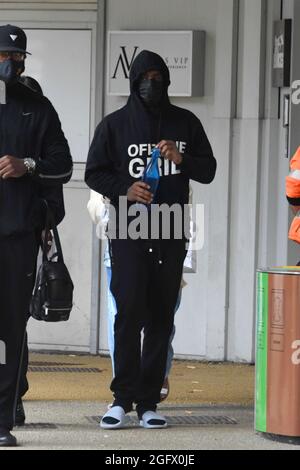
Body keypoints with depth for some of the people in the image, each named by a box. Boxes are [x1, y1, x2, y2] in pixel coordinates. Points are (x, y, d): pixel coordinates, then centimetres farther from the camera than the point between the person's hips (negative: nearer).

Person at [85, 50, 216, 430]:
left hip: (170, 234, 2)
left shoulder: (185, 123, 11)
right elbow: (94, 173, 7)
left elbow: (208, 171, 12)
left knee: (161, 317, 1)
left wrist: (181, 159, -9)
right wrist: (124, 189, -11)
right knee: (130, 310, -12)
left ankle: (148, 400, 5)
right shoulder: (114, 125, 6)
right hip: (128, 231, -2)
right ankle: (123, 398, -6)